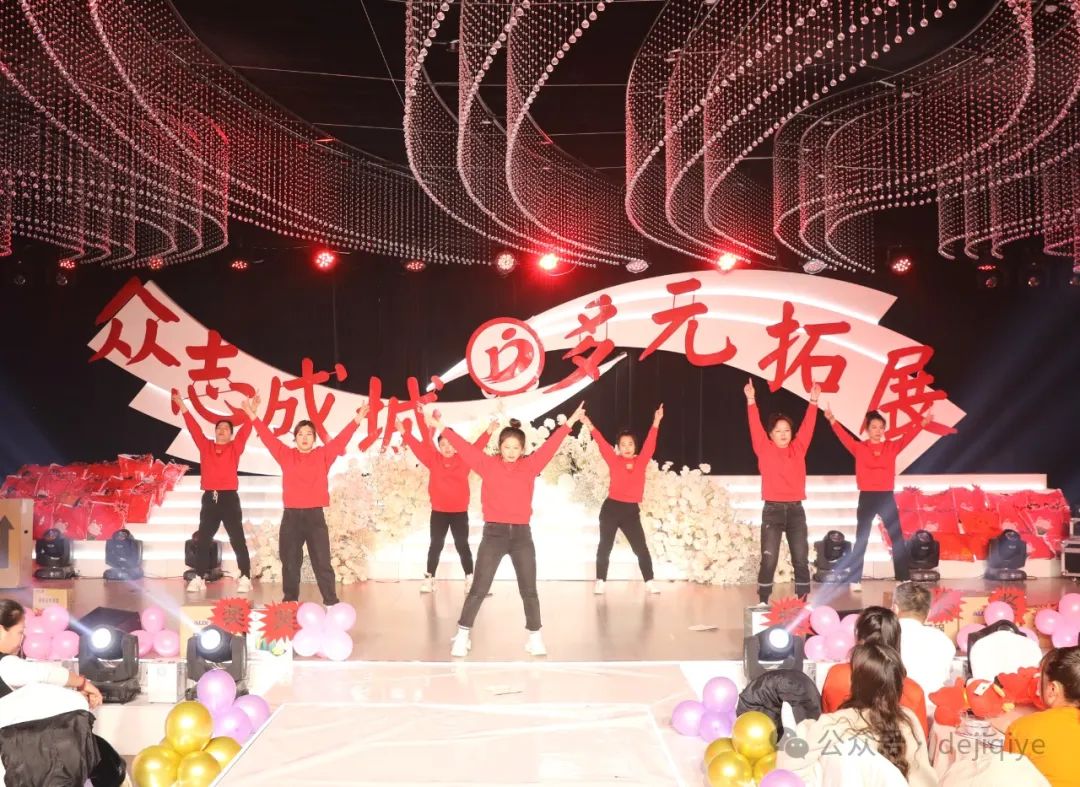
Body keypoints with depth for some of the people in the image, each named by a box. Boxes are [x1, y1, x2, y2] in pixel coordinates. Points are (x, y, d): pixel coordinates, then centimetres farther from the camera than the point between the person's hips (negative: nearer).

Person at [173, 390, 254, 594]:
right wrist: (182, 407, 1)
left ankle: (245, 578, -3)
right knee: (203, 540, 5)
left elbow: (245, 431, -4)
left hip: (229, 497, -3)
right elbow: (194, 428, 7)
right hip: (209, 498, 3)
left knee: (237, 540, -3)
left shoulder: (235, 448, 6)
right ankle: (199, 578, 11)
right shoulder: (205, 446, 11)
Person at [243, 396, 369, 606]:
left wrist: (357, 420, -9)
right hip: (291, 516, 2)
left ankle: (331, 602, 1)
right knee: (290, 561, 9)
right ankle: (290, 601, 18)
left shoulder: (323, 455, 5)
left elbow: (341, 440, -1)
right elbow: (268, 438, 5)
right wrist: (253, 416, 1)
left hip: (315, 515, -1)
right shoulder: (286, 455, 7)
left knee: (322, 561, 0)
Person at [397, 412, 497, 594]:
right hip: (438, 512, 0)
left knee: (462, 545, 5)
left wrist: (488, 432, -16)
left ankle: (470, 579, 9)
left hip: (460, 512, 0)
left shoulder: (464, 459, 1)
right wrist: (404, 433, -12)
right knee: (436, 545, 7)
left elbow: (477, 446, -4)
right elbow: (419, 446, -4)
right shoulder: (433, 459, 1)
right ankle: (429, 578, 12)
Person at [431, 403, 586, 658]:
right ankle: (462, 636, 10)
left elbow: (550, 445, 2)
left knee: (529, 590, 8)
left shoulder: (530, 465, 4)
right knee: (479, 589, 1)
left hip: (522, 534, 2)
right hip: (493, 533, -1)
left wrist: (569, 423, -1)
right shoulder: (488, 464, 1)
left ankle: (534, 637, 19)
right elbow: (464, 447, 0)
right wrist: (442, 428, -2)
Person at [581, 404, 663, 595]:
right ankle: (600, 581, 12)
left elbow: (650, 444, -1)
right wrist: (590, 427, -20)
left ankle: (650, 581, 9)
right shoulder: (614, 460, -1)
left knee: (641, 547, 3)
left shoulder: (641, 461, 4)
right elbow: (602, 444, -9)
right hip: (611, 508, -1)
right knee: (605, 546, 6)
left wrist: (656, 422, -11)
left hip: (632, 510, 1)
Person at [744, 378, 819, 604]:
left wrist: (813, 402, -3)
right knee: (769, 559, -3)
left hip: (796, 509, 3)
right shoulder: (765, 450, 1)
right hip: (773, 509, -3)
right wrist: (751, 401, -15)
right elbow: (755, 427, -6)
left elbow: (807, 427, 5)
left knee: (801, 559, 5)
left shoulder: (798, 449, 8)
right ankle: (763, 602, 3)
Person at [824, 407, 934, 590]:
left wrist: (924, 423, -22)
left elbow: (908, 437, -6)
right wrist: (832, 421, -31)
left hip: (887, 497, 2)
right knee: (861, 540, 3)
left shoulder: (892, 446, 6)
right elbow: (845, 437, -15)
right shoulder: (859, 448, 0)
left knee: (898, 540, 4)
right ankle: (855, 581, 6)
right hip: (867, 498, -2)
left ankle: (905, 579, 12)